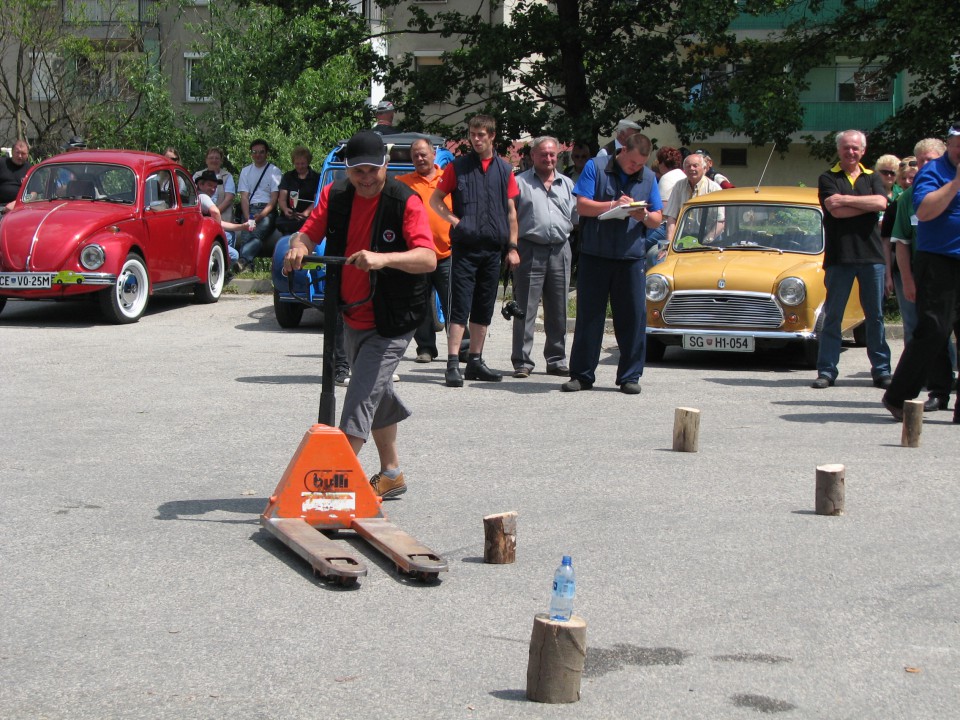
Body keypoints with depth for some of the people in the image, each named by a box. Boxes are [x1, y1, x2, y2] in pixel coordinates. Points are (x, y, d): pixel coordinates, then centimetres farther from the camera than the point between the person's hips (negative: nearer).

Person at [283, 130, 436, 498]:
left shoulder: (405, 202, -17)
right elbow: (309, 232, -1)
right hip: (352, 317, 7)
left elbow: (428, 258, -27)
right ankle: (391, 475, 34)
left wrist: (384, 258, -44)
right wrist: (298, 247, -25)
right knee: (377, 395, 19)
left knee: (361, 397, -16)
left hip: (391, 323, -7)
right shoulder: (335, 195, 0)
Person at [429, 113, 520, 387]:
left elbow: (511, 210, 13)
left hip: (492, 248, 3)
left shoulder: (504, 170, 10)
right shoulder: (458, 167, 3)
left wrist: (512, 247, 7)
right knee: (460, 307, -7)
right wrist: (454, 220, -8)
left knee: (484, 309, 8)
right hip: (464, 246, -3)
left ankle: (475, 362, 16)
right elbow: (435, 200, 8)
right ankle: (453, 364, -9)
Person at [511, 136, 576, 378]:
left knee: (558, 310, 8)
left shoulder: (567, 184, 17)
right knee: (525, 309, -4)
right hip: (530, 250, -4)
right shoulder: (520, 182, 4)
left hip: (560, 251, 4)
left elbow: (577, 216, 17)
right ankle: (522, 361, 0)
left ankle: (556, 360, 17)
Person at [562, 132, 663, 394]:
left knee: (633, 318, 1)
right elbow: (582, 205, -5)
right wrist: (613, 205, -17)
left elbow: (658, 219, 12)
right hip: (595, 256, -2)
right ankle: (582, 375, 9)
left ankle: (630, 376, 9)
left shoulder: (648, 177, 12)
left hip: (631, 257, 2)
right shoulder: (596, 167, 2)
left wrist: (645, 217, -11)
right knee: (589, 316, 2)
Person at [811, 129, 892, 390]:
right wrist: (868, 204, -6)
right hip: (839, 256, -2)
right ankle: (826, 370, 4)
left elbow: (881, 203, -8)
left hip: (872, 255, 2)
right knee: (832, 316, 0)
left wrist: (845, 199, -11)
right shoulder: (828, 178, 6)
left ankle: (881, 370, 10)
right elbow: (836, 211, -10)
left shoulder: (873, 178, 13)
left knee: (875, 315, 5)